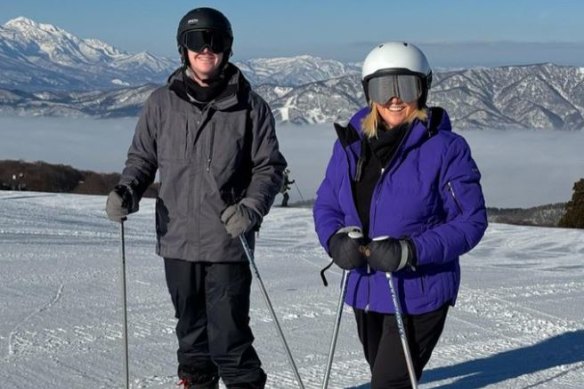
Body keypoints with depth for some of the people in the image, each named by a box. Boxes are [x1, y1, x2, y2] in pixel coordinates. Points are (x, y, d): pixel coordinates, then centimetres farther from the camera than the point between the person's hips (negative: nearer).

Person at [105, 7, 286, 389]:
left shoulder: (249, 106, -2)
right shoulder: (162, 102, 4)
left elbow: (269, 167, 2)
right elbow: (143, 157, 12)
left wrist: (252, 208, -15)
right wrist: (126, 192, -7)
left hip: (228, 243, -3)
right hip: (177, 241, 3)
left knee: (230, 337, -4)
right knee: (191, 332, 15)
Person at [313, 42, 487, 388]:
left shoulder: (444, 147, -12)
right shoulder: (352, 142, 2)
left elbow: (471, 220, -13)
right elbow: (326, 204, 8)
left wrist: (411, 251, -24)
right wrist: (337, 240, -14)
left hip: (419, 293, -6)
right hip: (365, 289, 6)